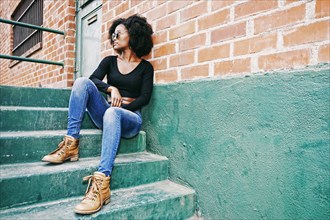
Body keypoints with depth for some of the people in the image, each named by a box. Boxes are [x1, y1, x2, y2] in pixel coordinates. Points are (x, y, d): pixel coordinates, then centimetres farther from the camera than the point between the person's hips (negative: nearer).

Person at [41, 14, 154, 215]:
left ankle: (102, 183, -48)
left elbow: (145, 97, -3)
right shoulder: (110, 61, 14)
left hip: (130, 118, -3)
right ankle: (71, 144, -28)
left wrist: (122, 107, -15)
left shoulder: (145, 67, 7)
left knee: (112, 113, -39)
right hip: (107, 114, 3)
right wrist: (111, 88, -22)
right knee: (82, 81, -20)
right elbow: (93, 79, -3)